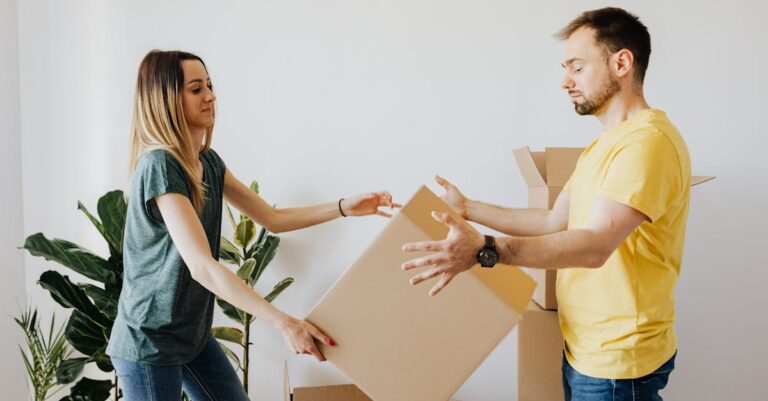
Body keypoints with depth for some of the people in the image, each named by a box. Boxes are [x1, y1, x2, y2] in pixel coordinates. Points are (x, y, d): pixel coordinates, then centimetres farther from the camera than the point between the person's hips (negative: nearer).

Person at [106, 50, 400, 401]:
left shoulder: (208, 161, 5)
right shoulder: (159, 165, -23)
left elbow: (272, 218, 9)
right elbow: (202, 266, -30)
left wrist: (344, 207, -2)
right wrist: (283, 322, -35)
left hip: (193, 333, 8)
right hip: (149, 343, -8)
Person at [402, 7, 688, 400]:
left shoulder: (648, 142, -21)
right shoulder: (604, 144, 14)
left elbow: (595, 246, -31)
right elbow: (554, 222, 15)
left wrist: (484, 249, -40)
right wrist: (467, 208, 12)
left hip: (617, 360, -9)